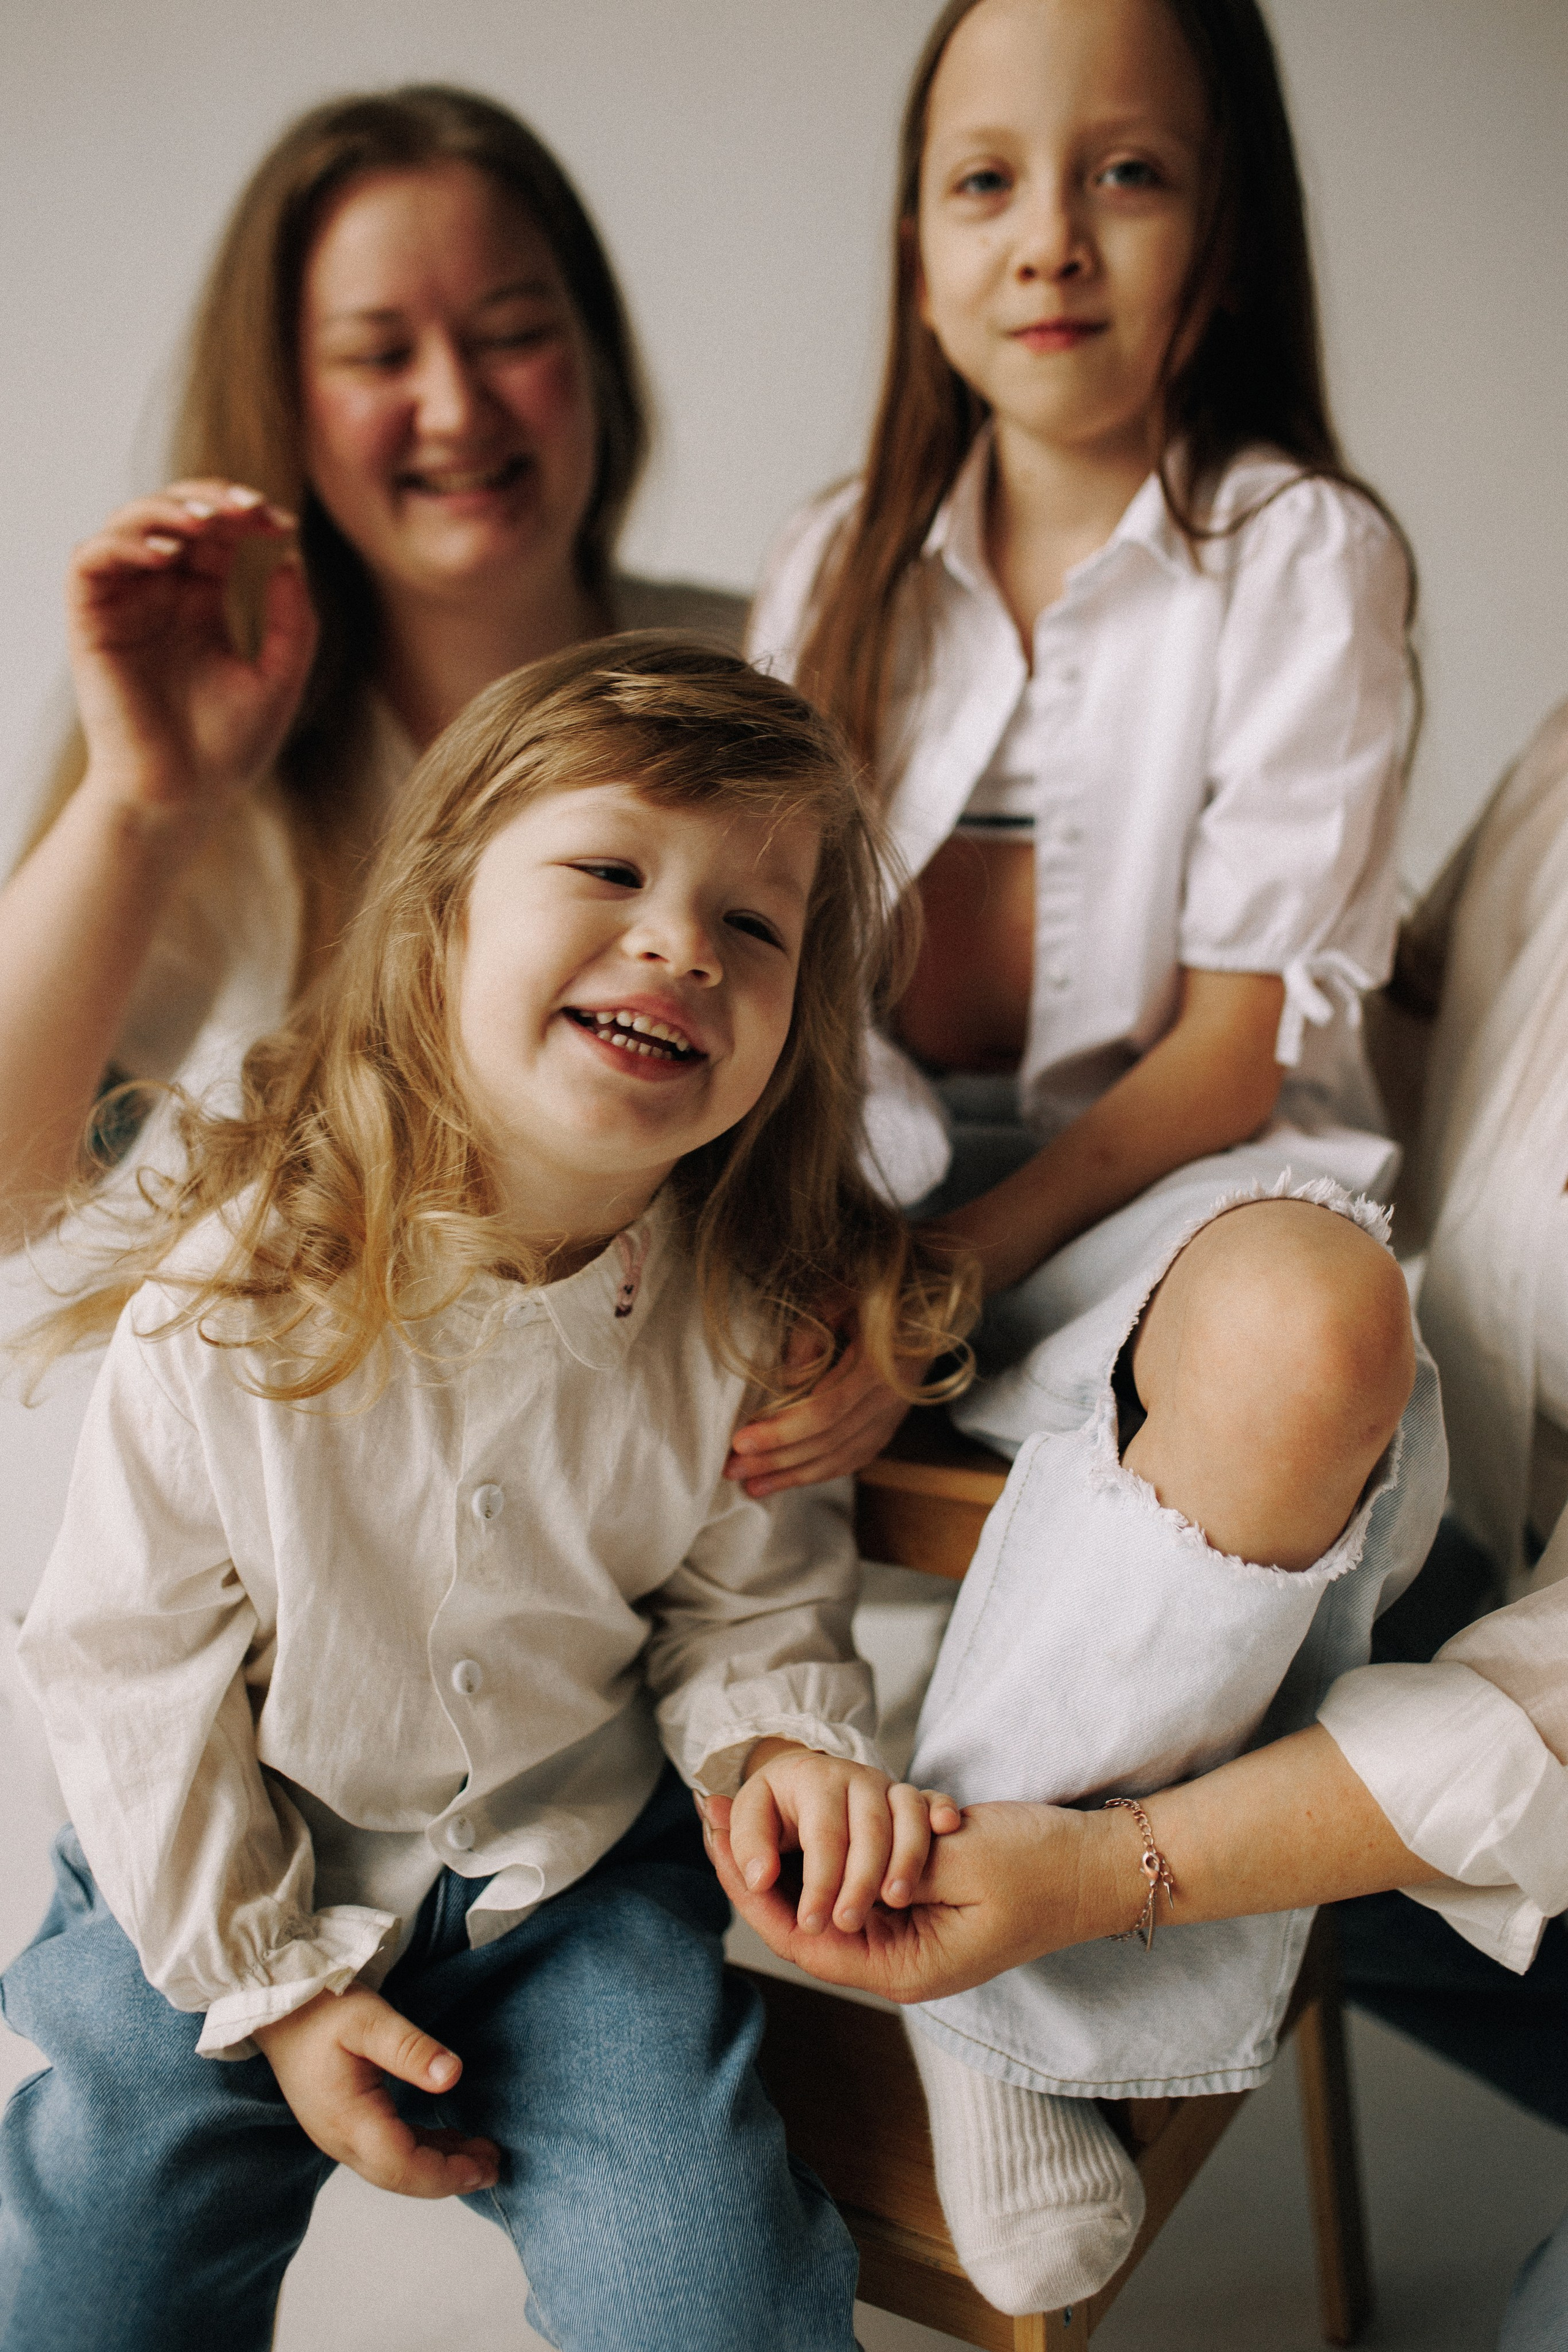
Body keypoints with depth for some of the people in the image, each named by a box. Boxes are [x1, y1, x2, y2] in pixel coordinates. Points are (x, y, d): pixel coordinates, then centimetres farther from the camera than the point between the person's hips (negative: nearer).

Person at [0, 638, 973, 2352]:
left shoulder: (747, 1311, -18)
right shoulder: (230, 1291, -23)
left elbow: (751, 1596, 0)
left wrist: (784, 1738, -22)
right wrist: (271, 1983, -9)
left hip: (578, 1881, 1)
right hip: (239, 1884, 0)